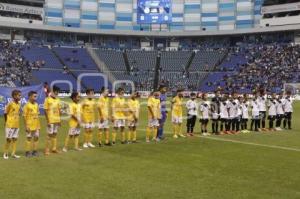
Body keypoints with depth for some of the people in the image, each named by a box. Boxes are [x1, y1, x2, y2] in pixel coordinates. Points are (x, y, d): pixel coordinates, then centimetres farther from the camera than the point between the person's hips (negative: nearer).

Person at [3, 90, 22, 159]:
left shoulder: (19, 104, 4)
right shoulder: (10, 104, -14)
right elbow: (5, 113, -7)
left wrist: (17, 120, 8)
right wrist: (6, 122, 0)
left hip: (17, 125, 6)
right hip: (10, 125, -6)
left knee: (15, 139, 7)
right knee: (8, 139, 0)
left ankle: (13, 153, 14)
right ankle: (5, 154, 13)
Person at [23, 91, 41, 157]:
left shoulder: (36, 105, 7)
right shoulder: (27, 105, -11)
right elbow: (24, 116, -11)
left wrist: (38, 125, 12)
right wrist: (26, 126, -14)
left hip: (36, 125, 6)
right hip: (29, 125, -6)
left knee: (36, 137, 9)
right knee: (29, 138, 2)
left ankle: (35, 151, 20)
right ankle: (27, 152, 11)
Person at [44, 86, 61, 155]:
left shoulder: (58, 100, 8)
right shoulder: (47, 100, -8)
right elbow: (46, 111, -9)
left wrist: (59, 120, 9)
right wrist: (48, 121, -13)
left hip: (57, 120, 5)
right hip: (50, 120, -5)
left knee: (55, 134, 12)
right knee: (50, 135, -2)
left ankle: (54, 148, 20)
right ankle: (47, 150, 6)